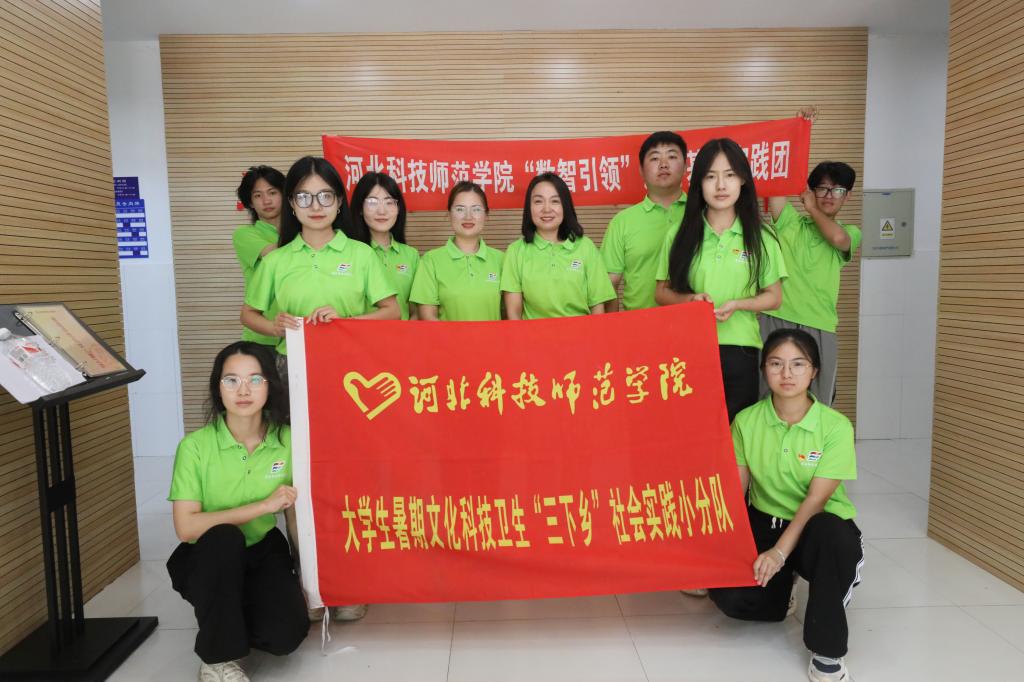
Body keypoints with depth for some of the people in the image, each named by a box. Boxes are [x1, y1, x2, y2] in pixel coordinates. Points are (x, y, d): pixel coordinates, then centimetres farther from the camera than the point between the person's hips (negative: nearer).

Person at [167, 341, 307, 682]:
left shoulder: (287, 440, -12)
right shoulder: (195, 446, -18)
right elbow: (186, 527, -23)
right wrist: (263, 505, -26)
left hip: (262, 553, 2)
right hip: (207, 559, -1)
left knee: (286, 634, -21)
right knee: (224, 536, -35)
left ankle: (233, 619, 16)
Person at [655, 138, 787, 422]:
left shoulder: (760, 238, 2)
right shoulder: (679, 236, 3)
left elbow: (774, 296, 6)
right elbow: (661, 293, 7)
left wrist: (736, 305, -12)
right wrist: (689, 299, -13)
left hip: (739, 348, 0)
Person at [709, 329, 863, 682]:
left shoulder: (836, 426, -15)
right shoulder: (746, 420, -7)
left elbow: (816, 500, -20)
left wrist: (780, 552, -28)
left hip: (818, 529, -2)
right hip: (765, 522, 3)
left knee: (833, 536, -40)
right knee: (727, 595, -22)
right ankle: (782, 587, 17)